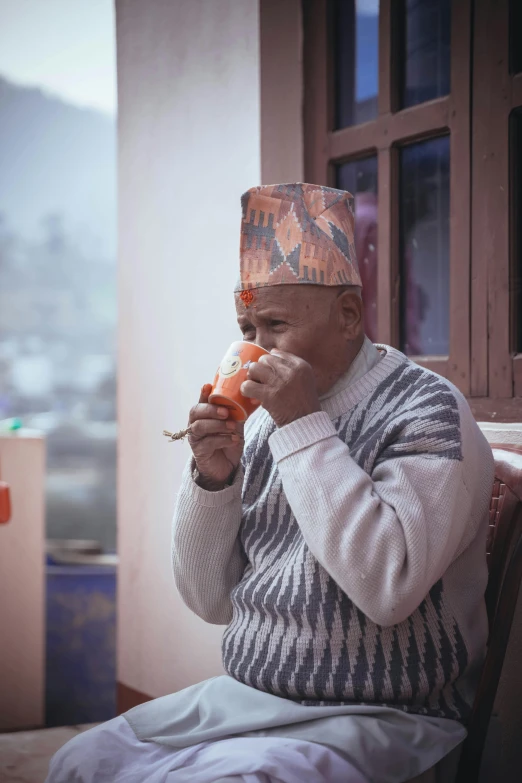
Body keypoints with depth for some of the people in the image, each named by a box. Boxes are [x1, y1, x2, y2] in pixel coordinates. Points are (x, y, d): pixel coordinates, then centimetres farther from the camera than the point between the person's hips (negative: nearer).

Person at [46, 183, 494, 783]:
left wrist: (303, 427, -22)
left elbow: (389, 589, -27)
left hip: (377, 721, -6)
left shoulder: (427, 412, -11)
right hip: (242, 699, 7)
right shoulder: (264, 419, 7)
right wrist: (212, 479, -7)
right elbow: (212, 603, 10)